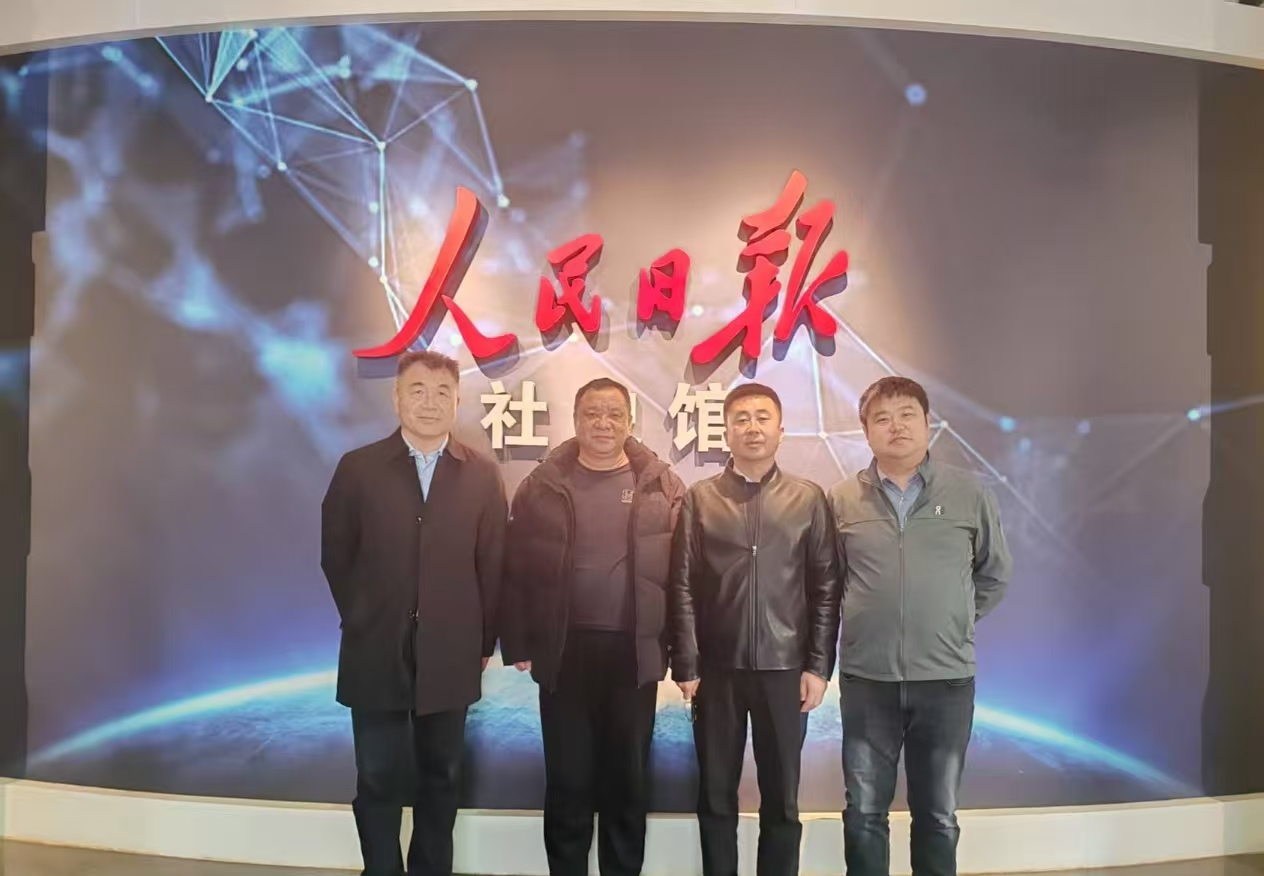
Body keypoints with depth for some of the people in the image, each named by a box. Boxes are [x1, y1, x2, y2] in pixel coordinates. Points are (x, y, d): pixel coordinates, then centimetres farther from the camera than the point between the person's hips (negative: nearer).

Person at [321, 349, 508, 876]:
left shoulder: (482, 476, 0)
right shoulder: (357, 468, -2)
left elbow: (493, 567, 3)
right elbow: (336, 557, 5)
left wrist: (483, 642, 3)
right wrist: (366, 622, 6)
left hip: (450, 657, 1)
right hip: (376, 655, -1)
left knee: (441, 779, 12)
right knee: (378, 781, 8)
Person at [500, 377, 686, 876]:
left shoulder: (662, 487, 1)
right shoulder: (543, 486, 1)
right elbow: (517, 569, 1)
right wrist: (519, 644, -3)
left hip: (634, 650, 0)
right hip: (564, 649, 0)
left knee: (629, 778, 12)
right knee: (567, 777, 10)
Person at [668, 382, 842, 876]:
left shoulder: (809, 499, 3)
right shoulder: (700, 499, 3)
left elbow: (826, 588, 2)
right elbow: (683, 588, -1)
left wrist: (818, 665, -4)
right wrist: (686, 665, -6)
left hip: (784, 669, 0)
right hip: (717, 669, 0)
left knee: (782, 798, 10)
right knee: (716, 795, 10)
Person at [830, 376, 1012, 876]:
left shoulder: (970, 494, 0)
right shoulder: (842, 500, 0)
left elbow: (995, 574, 11)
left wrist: (956, 623, 7)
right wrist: (865, 622, 5)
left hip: (947, 678, 0)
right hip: (866, 679, 0)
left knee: (938, 816, 13)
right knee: (864, 813, 9)